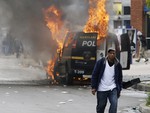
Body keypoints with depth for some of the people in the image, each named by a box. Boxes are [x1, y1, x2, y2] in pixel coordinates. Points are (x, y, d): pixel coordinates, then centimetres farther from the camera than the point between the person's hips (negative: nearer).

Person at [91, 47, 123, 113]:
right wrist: (93, 87, -7)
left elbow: (120, 78, 12)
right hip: (101, 89, -1)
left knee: (114, 104, -18)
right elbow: (94, 75, -3)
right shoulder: (100, 62, -3)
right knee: (101, 105, 9)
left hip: (113, 89, 1)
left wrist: (119, 90, 9)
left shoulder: (117, 65, 4)